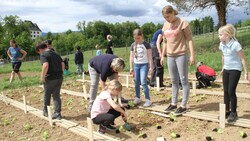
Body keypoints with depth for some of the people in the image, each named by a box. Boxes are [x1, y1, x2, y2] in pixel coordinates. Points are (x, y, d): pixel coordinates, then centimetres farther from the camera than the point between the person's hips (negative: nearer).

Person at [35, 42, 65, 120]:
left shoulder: (43, 55, -8)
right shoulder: (56, 54, 14)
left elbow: (45, 65, -24)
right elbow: (62, 64, 11)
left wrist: (42, 77, -17)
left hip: (50, 78, -6)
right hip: (59, 77, 6)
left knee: (47, 95, 14)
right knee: (56, 95, 10)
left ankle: (45, 111, 30)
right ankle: (57, 113, 9)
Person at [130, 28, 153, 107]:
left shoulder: (146, 44, -6)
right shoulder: (133, 45, 6)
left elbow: (150, 56, -6)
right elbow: (131, 57, 10)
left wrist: (151, 67, -9)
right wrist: (131, 67, 9)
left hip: (144, 64, -5)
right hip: (136, 65, 5)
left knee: (143, 82, -13)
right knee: (137, 83, 10)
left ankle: (148, 100, -7)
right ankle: (137, 98, 24)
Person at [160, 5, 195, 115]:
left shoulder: (182, 23, -8)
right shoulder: (165, 25, 10)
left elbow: (189, 39, -9)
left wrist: (192, 55, -15)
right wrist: (162, 56, 16)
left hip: (181, 55, -6)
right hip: (170, 56, 6)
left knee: (184, 80, -1)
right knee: (174, 81, 12)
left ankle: (183, 105, 5)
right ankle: (174, 103, 21)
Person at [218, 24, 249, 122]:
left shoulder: (235, 44, -19)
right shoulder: (222, 44, 2)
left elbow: (243, 59, -14)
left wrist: (246, 73, -12)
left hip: (235, 70, -7)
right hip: (226, 70, 7)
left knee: (231, 91, -7)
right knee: (226, 91, 8)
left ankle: (233, 112, 7)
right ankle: (227, 111, 19)